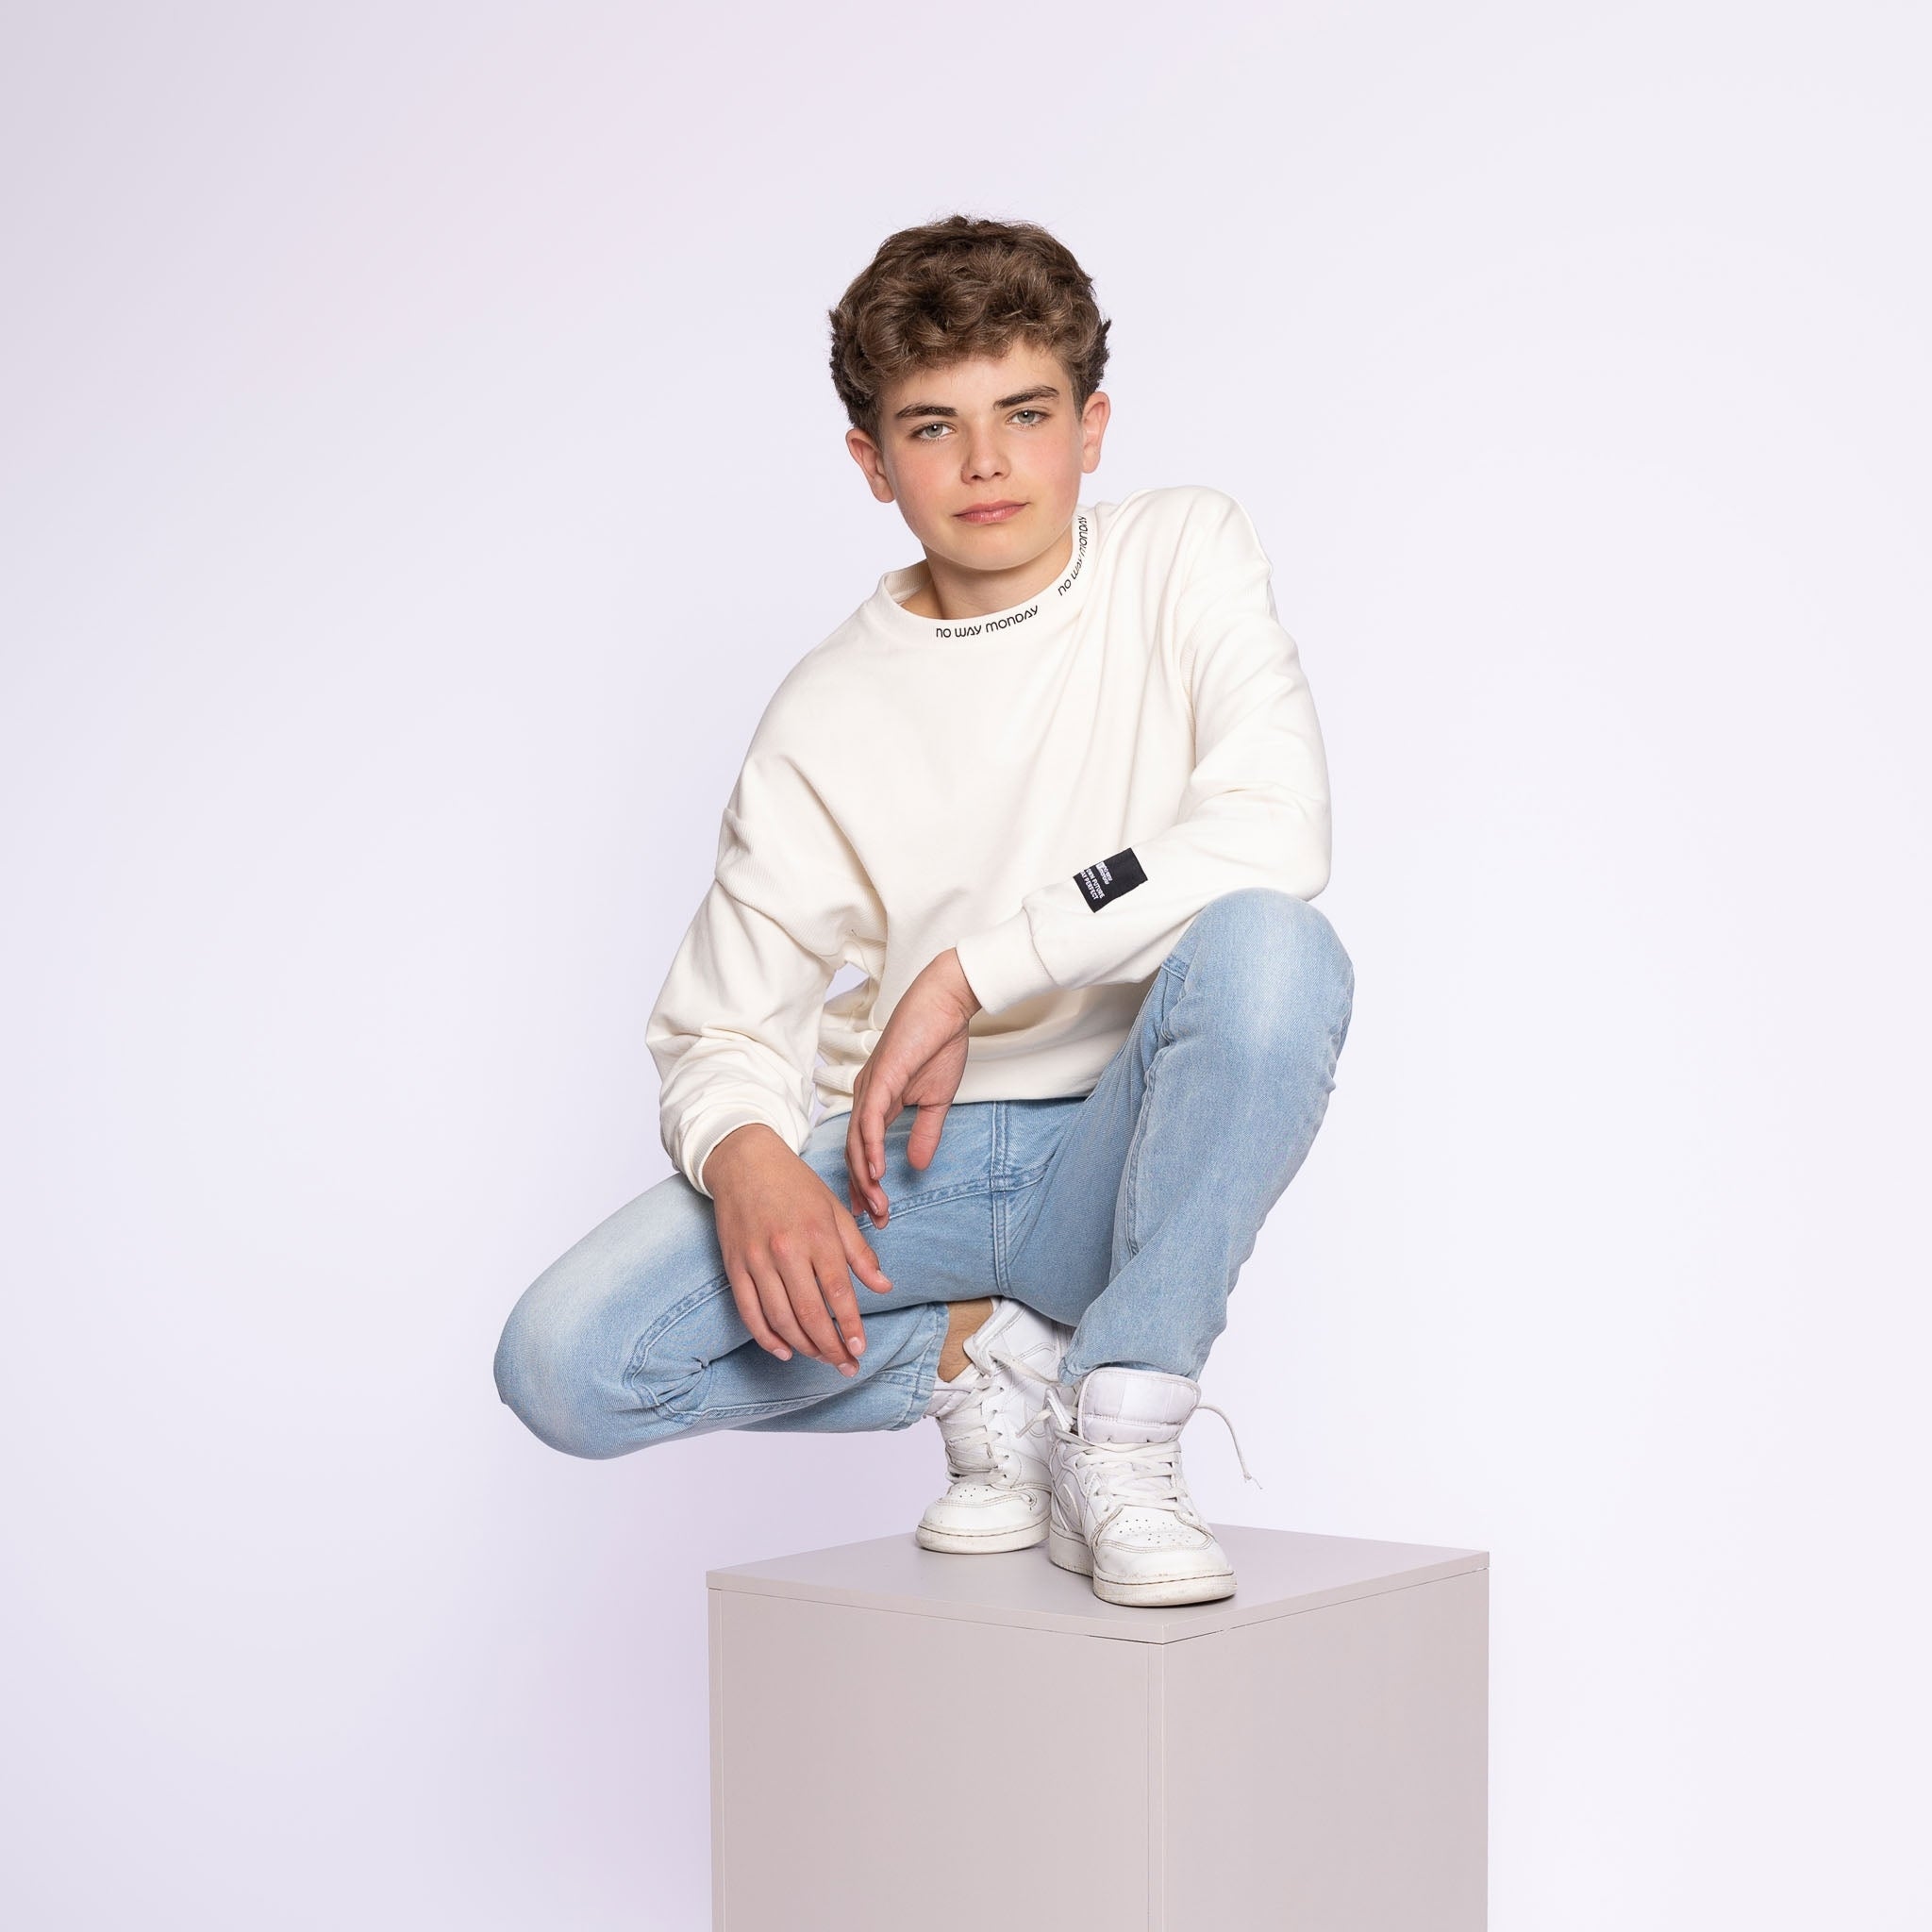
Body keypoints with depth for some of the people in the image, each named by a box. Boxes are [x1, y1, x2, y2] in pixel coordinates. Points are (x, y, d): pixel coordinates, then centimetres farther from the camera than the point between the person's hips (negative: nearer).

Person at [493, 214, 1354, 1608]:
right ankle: (986, 1360, 0)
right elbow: (723, 1028, -1)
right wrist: (745, 1154, -27)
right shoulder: (828, 716, -1)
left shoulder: (1183, 556, -3)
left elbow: (1274, 831, -20)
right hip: (902, 1164, 2)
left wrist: (965, 978, -20)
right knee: (564, 1361, -21)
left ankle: (1121, 1430, -20)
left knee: (1270, 944, -34)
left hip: (1116, 1168, -1)